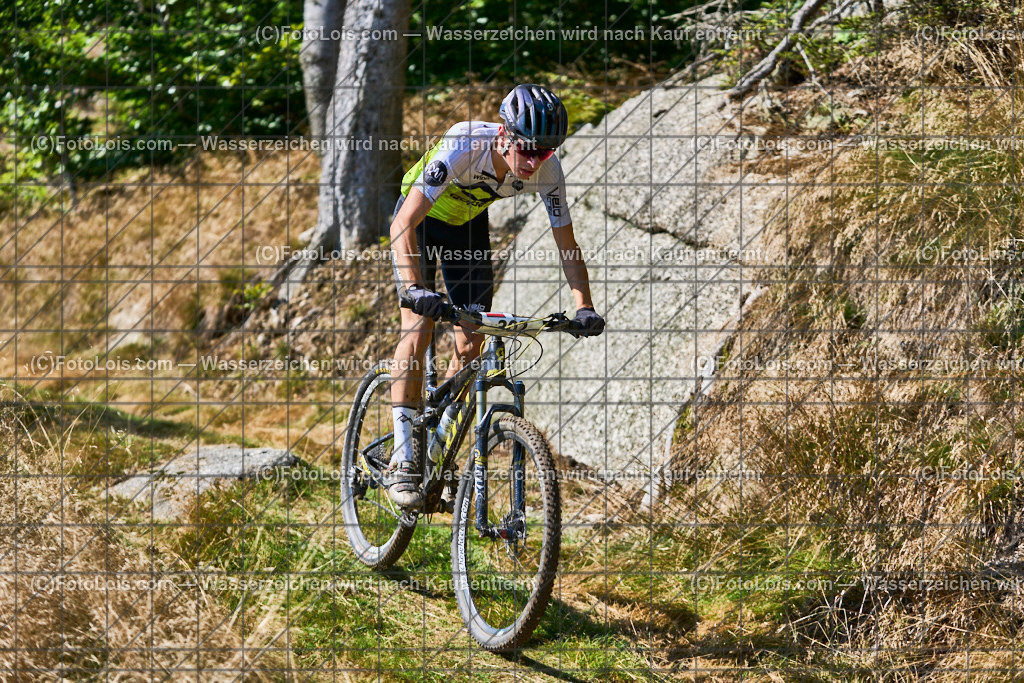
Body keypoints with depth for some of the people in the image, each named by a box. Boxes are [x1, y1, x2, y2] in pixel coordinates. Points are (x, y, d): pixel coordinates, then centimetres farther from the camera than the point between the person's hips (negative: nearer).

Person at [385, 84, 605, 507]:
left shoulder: (547, 171, -27)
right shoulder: (461, 149, -40)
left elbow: (567, 245, -17)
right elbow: (403, 224, -43)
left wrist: (584, 307, -31)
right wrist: (415, 288, -56)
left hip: (467, 224, 4)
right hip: (422, 219, -4)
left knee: (471, 344, -4)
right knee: (418, 326, -20)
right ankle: (402, 462, -19)